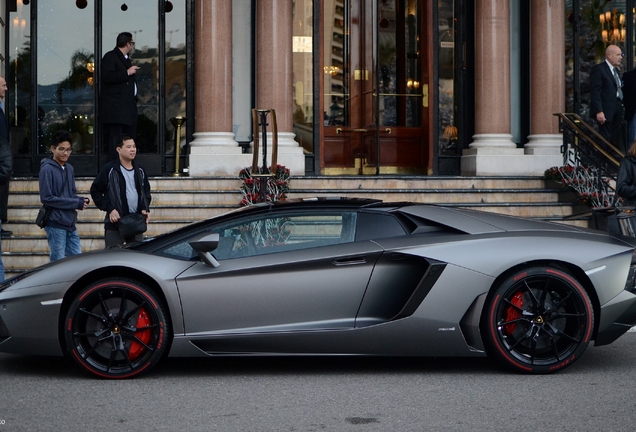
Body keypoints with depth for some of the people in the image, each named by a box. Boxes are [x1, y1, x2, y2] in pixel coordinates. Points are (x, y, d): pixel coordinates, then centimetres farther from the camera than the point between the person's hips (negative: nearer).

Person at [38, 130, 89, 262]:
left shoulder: (69, 168, 12)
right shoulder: (47, 169, -11)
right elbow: (46, 198, -16)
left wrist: (81, 200, -5)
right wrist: (77, 203, -15)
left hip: (70, 223, 7)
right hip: (55, 224, -7)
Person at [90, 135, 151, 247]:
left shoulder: (139, 170, 11)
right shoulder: (109, 169, -5)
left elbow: (146, 191, 21)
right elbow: (95, 191, -2)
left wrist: (145, 209, 4)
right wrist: (109, 209, -11)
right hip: (115, 223, -5)